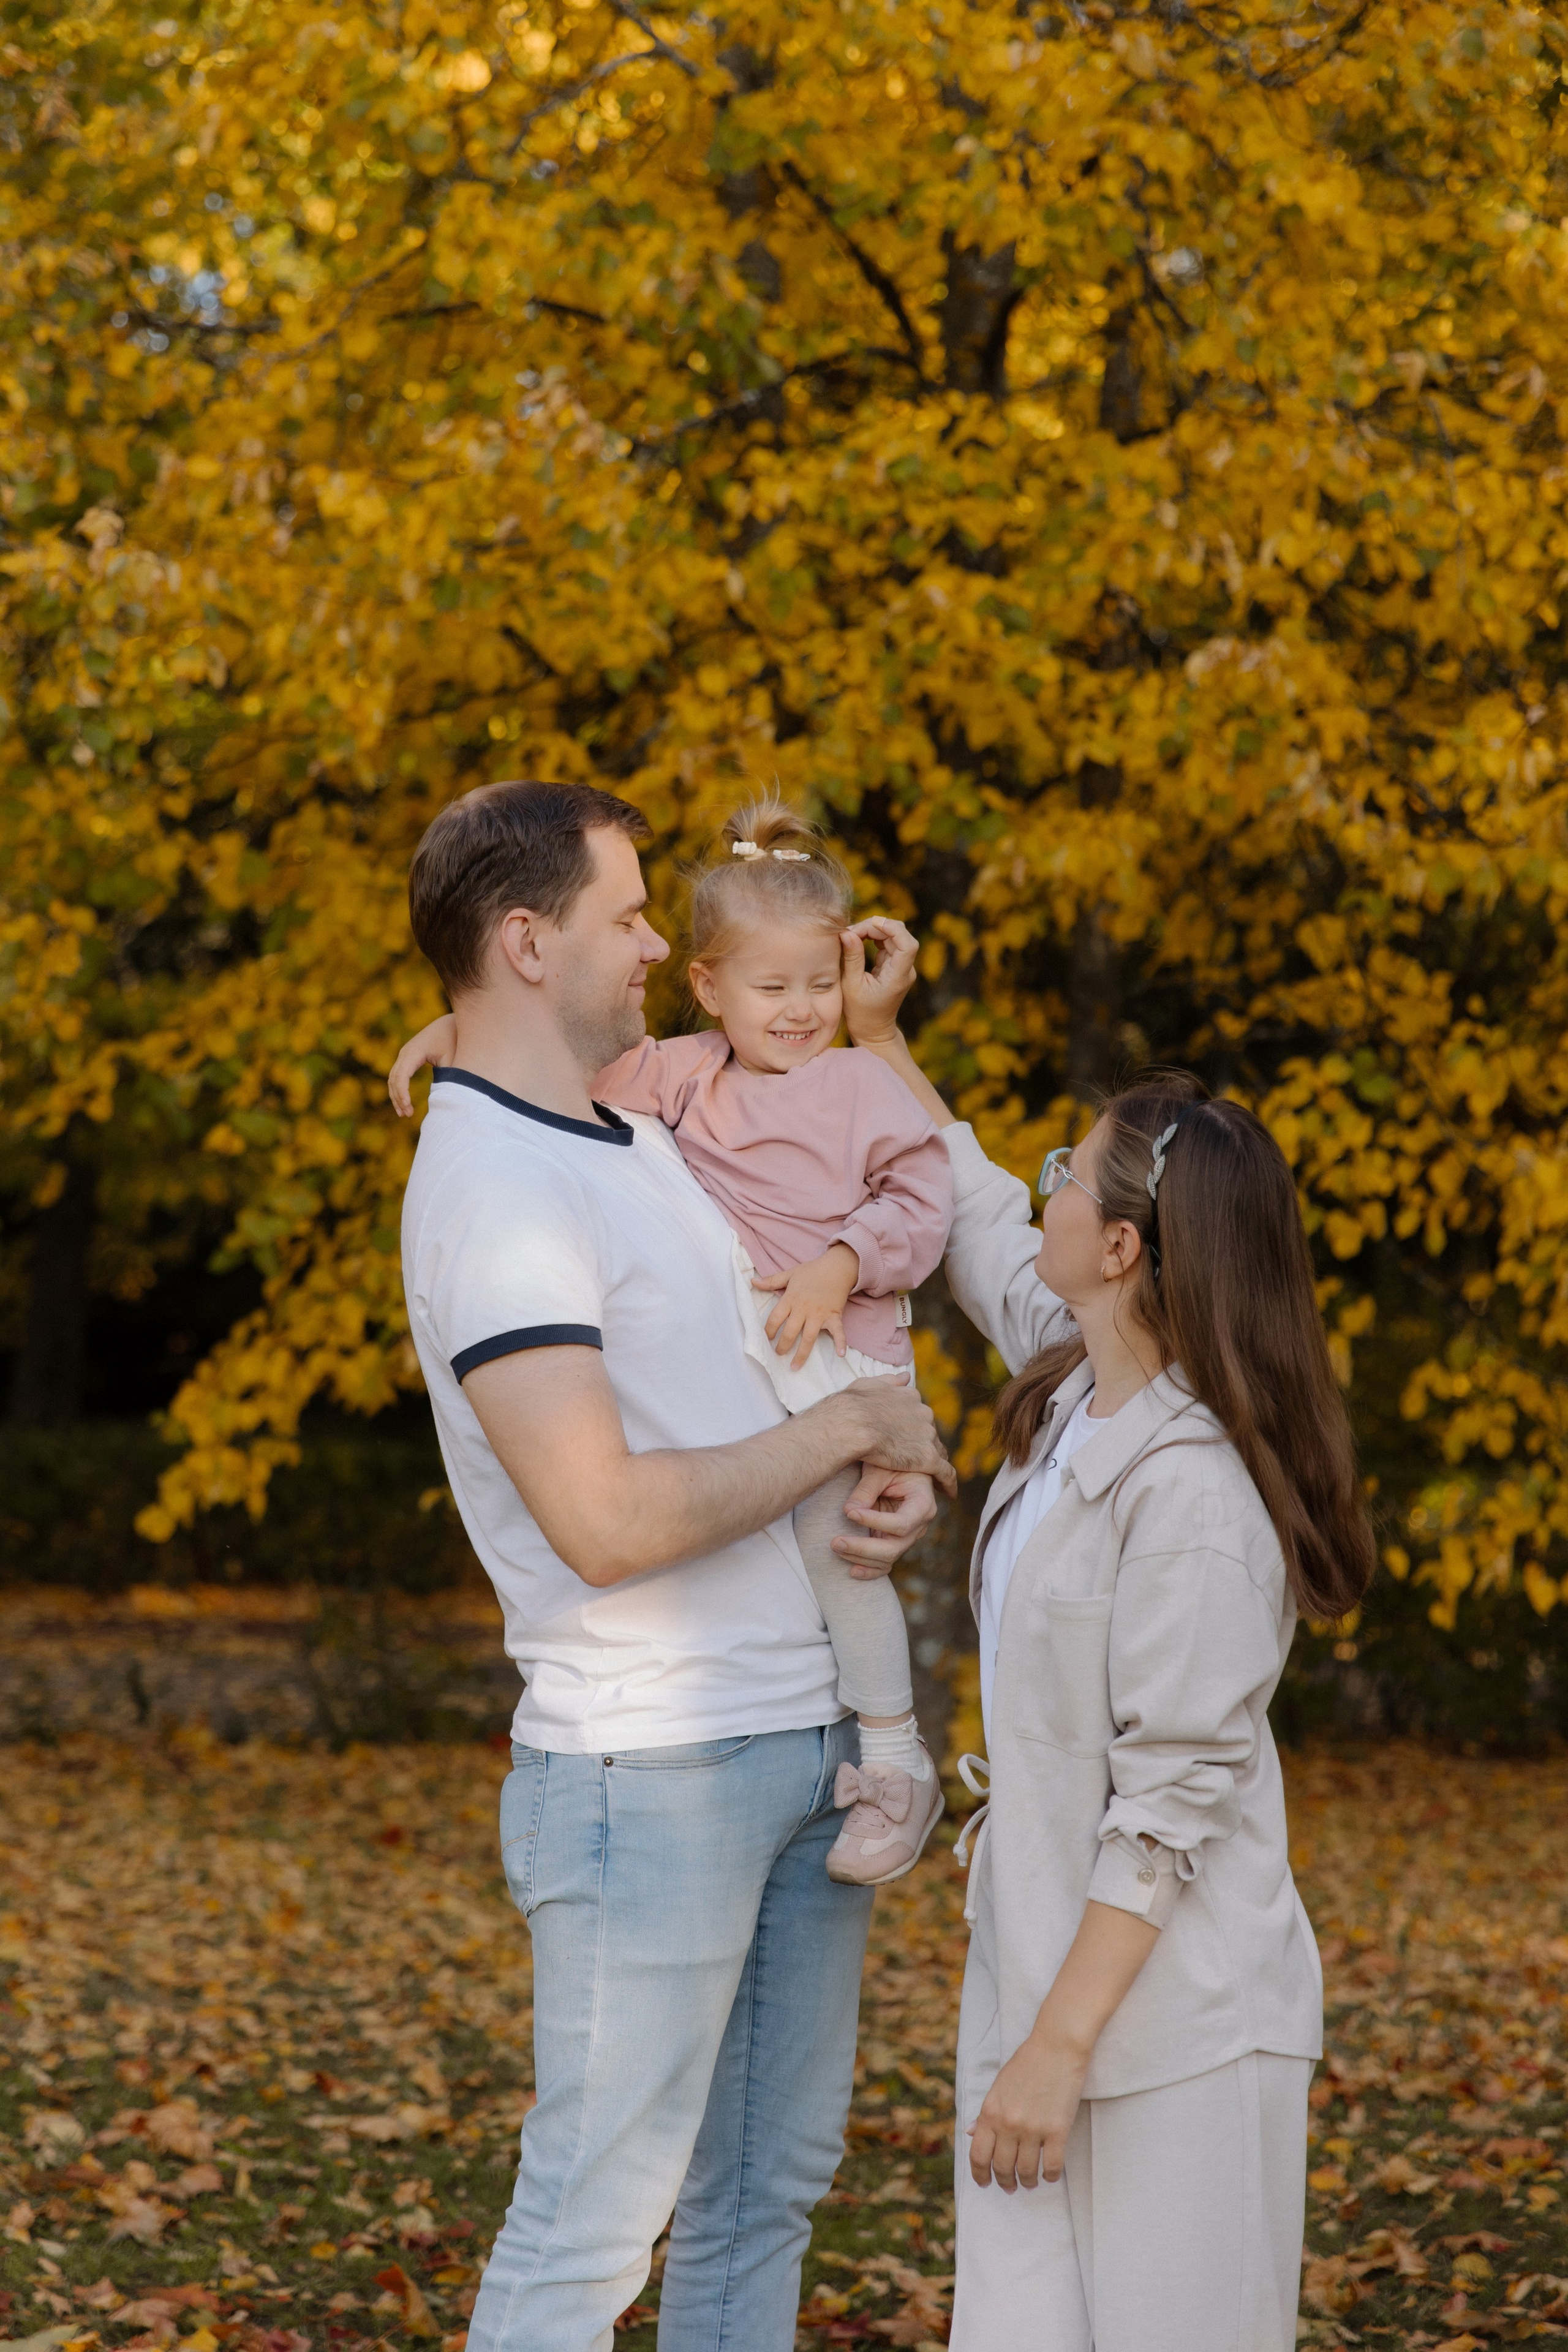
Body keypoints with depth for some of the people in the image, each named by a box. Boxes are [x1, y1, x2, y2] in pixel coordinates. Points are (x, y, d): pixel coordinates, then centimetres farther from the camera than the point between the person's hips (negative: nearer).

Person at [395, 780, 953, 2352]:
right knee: (592, 2219, -3)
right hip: (652, 1766, -9)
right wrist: (855, 1430, -12)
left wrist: (903, 1483, 1)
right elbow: (610, 1520, -25)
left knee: (768, 2185, 15)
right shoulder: (492, 1188, -16)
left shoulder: (645, 1141, 14)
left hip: (805, 1737, 9)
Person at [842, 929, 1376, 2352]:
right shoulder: (1076, 1394, 5)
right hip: (1045, 1972, 9)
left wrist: (1061, 2048, -20)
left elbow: (1172, 1807, -21)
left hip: (1170, 2021, -9)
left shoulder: (1192, 1492, -21)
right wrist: (877, 1036, 25)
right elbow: (979, 1231, 25)